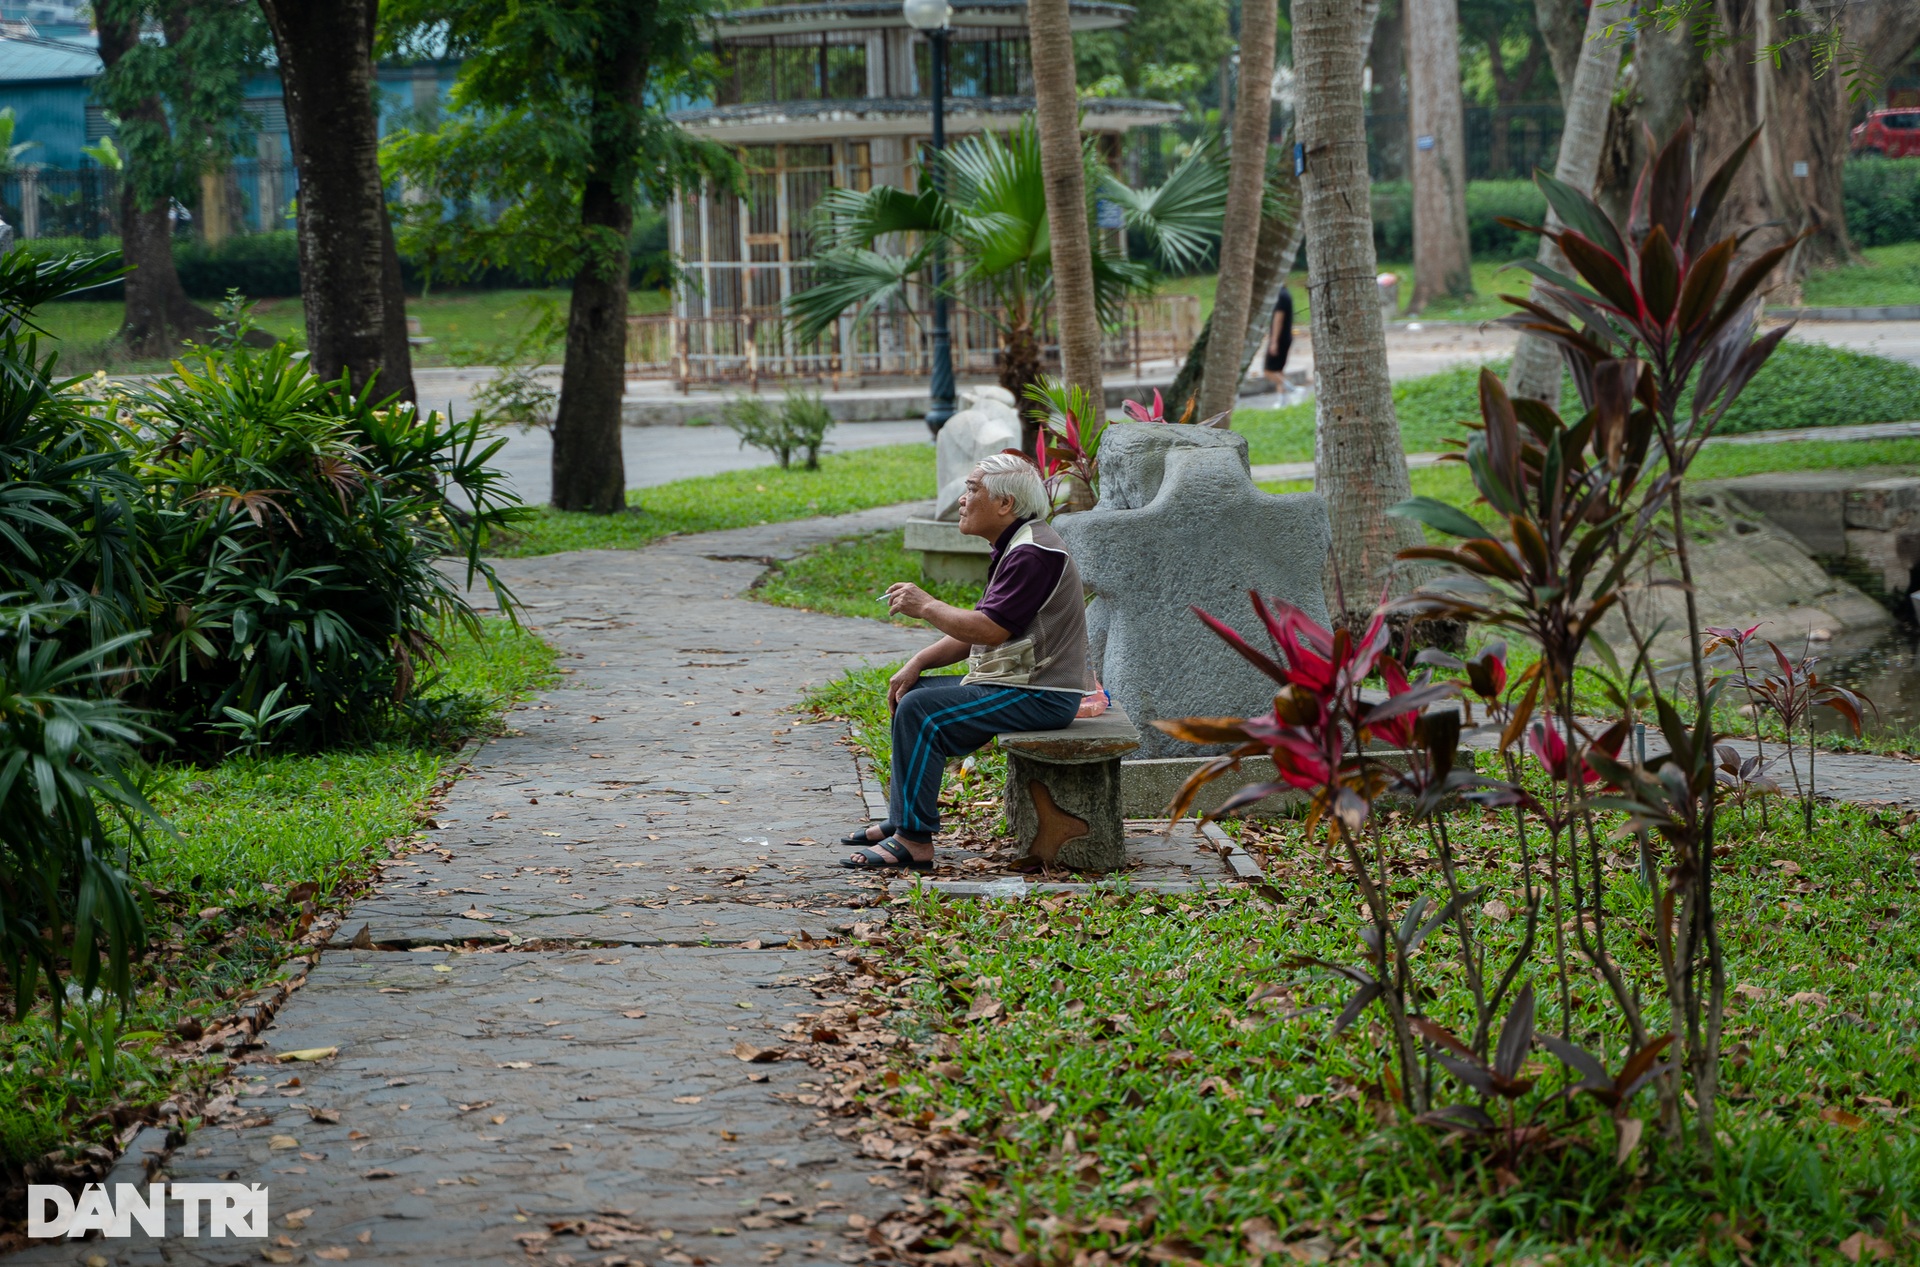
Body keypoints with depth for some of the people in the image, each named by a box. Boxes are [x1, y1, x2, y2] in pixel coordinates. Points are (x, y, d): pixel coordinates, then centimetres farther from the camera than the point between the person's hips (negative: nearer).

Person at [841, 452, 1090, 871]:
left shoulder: (1034, 553, -19)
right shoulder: (1014, 546, 16)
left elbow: (990, 629, -25)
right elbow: (975, 629, 18)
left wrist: (927, 606, -12)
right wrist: (917, 663, 7)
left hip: (1039, 695, -11)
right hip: (1013, 681, 11)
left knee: (920, 711, -21)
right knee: (909, 695, 15)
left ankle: (915, 842, -19)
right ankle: (900, 820, 15)